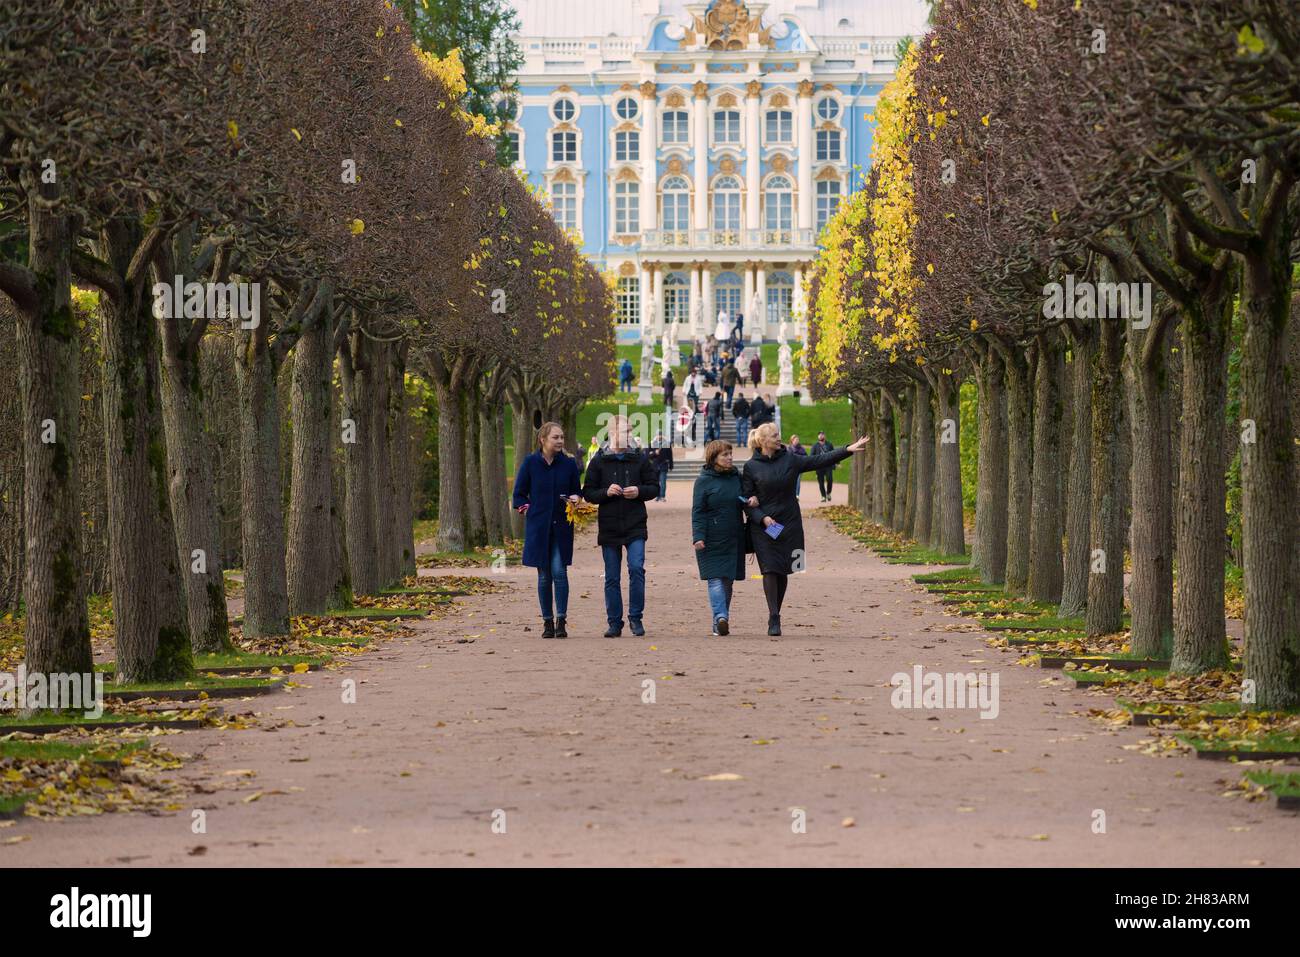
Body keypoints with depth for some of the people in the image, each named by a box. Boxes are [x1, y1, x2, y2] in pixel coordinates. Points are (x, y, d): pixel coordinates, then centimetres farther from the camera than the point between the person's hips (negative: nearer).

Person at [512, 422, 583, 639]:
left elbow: (576, 491, 13)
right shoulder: (530, 462, 0)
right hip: (538, 527, 0)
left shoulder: (568, 464, 3)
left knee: (559, 571, -10)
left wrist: (575, 499, -7)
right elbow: (519, 494, 8)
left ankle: (561, 620, -8)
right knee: (544, 576, 4)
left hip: (561, 527, 0)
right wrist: (526, 509, -4)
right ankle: (547, 622, 11)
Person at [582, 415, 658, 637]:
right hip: (609, 526, 1)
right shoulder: (599, 461, 5)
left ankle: (635, 617, -4)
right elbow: (588, 493, 5)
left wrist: (639, 492, -10)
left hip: (635, 526, -1)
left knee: (636, 568, -15)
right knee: (612, 577, 4)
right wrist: (606, 492, -13)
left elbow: (654, 487, 10)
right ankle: (615, 623, 12)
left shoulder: (640, 459, 6)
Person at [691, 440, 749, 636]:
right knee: (716, 579, -12)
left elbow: (745, 503, 23)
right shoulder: (704, 480, -4)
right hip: (712, 539, -5)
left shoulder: (736, 477, 10)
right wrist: (698, 536, -16)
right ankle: (721, 617, -23)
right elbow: (698, 511, -7)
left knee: (728, 580, 6)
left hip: (734, 539, 5)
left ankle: (721, 622, 10)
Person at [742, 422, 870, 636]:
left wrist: (847, 450, -5)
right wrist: (763, 518, -16)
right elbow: (747, 499, -1)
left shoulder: (790, 460, 4)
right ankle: (773, 618, -10)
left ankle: (775, 616, 16)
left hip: (789, 525, 3)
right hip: (763, 526, -3)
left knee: (783, 571, 5)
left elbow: (819, 461, 2)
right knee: (770, 570, -10)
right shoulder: (751, 467, -2)